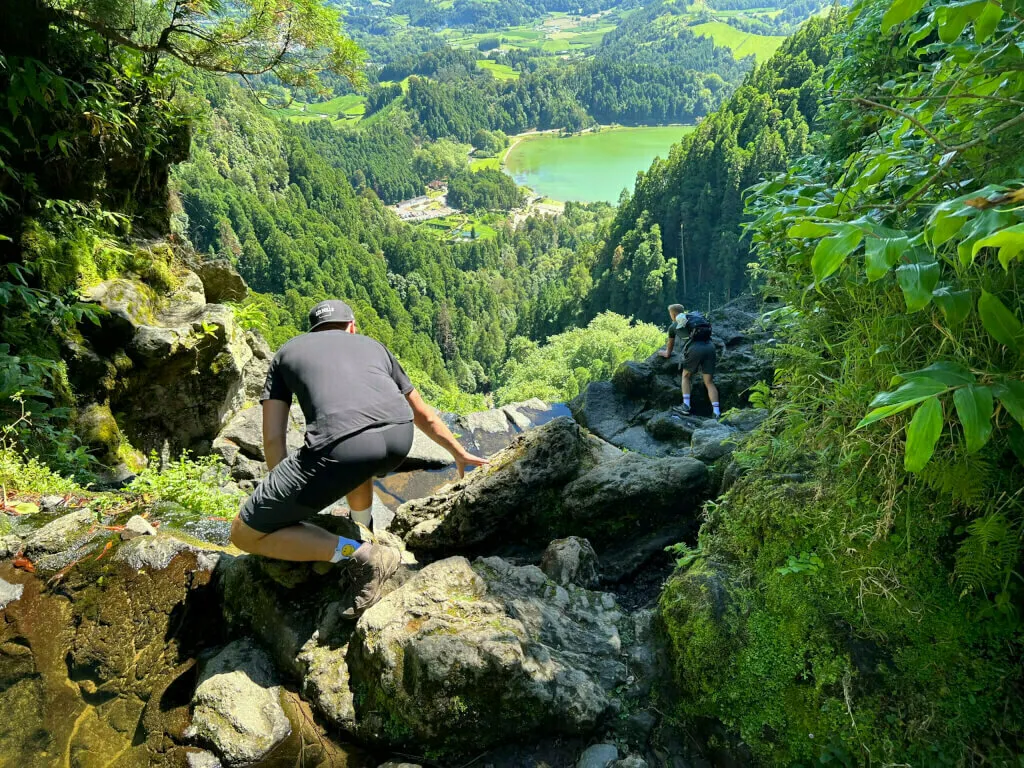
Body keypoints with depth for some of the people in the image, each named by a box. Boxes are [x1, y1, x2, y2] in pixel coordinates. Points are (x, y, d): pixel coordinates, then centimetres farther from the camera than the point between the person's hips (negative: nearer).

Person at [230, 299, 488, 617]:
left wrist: (289, 498, 30)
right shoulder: (373, 345, 34)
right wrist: (460, 453, 54)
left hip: (340, 448, -5)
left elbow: (273, 440, 19)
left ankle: (362, 554, 1)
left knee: (244, 534, 13)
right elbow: (424, 416, 41)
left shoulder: (287, 352, 29)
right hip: (400, 437, 5)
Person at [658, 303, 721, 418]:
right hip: (710, 346, 4)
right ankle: (717, 413, -5)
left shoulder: (674, 326, 20)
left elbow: (669, 348, 34)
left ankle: (686, 406, 6)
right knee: (709, 381, 6)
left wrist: (666, 353, 55)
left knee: (686, 376, 18)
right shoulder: (696, 317, 31)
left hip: (695, 348, -4)